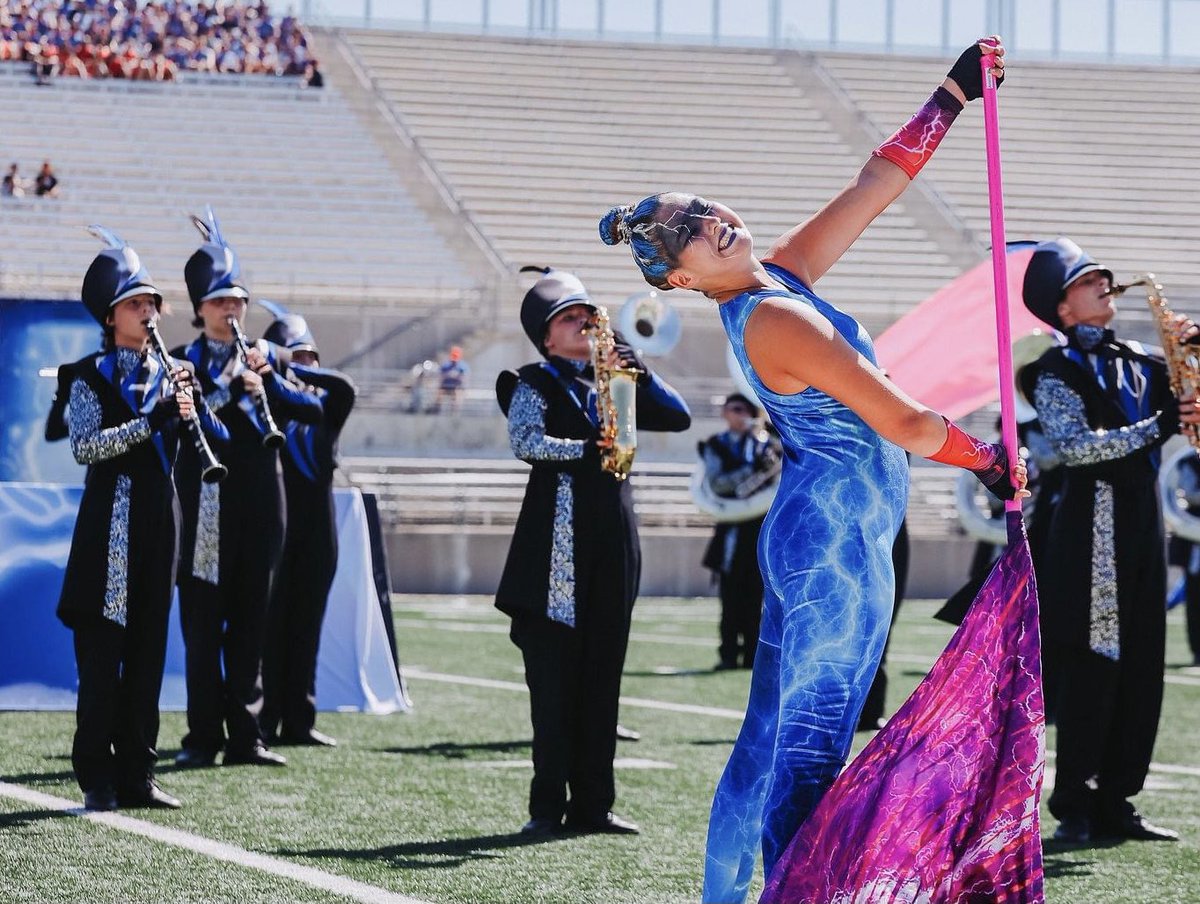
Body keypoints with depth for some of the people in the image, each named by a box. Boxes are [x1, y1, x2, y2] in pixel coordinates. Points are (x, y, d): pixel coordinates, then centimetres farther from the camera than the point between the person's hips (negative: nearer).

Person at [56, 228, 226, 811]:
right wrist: (152, 420, -23)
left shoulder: (168, 375, 14)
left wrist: (194, 408, -10)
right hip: (109, 524, -5)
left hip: (159, 521, 5)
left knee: (148, 652, 6)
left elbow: (218, 439, 9)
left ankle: (137, 775, 11)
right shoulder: (91, 376, -1)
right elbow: (84, 446, -15)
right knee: (101, 653, -5)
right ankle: (97, 779, -3)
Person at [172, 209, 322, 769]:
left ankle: (245, 734, 9)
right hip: (206, 507, -3)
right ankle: (204, 736, 3)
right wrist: (234, 385, -16)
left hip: (259, 505, 3)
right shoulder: (184, 362, 2)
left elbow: (313, 410, 3)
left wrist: (266, 379, -10)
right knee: (202, 624, -2)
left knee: (250, 623, 6)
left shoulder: (264, 360, 13)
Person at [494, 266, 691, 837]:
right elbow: (525, 441, -15)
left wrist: (640, 376, 0)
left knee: (601, 681, 6)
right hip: (558, 547, -5)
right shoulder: (535, 385, 3)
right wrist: (588, 448, -17)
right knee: (554, 681, -6)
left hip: (612, 544, 5)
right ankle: (547, 806, -3)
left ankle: (592, 805, 10)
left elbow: (678, 418, 12)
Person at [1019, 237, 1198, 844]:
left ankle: (1114, 804, 12)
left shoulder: (1135, 362, 17)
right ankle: (1074, 809, 0)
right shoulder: (1057, 373, -4)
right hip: (1090, 532, -7)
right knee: (1093, 672, -7)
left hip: (1142, 526, 7)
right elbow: (1074, 446, -18)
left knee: (1141, 675, 6)